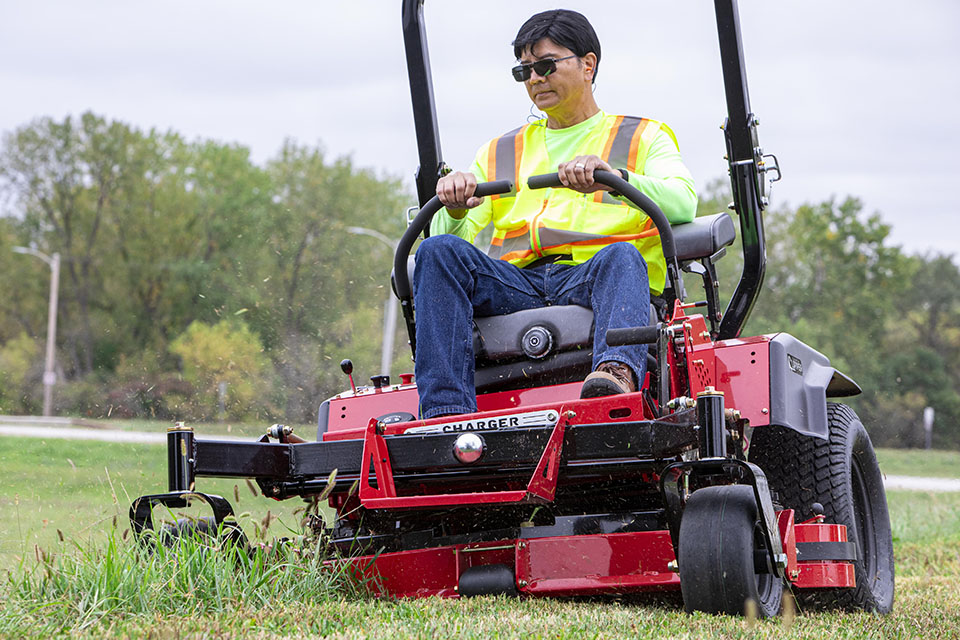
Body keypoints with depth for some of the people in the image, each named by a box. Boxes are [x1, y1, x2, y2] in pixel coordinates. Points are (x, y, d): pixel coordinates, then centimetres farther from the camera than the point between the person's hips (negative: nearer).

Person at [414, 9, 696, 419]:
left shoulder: (644, 137, 21)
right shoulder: (499, 153, 31)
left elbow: (683, 204, -1)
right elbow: (455, 236, 19)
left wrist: (613, 175, -19)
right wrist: (456, 208, -6)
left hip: (596, 278, -3)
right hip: (515, 285, 3)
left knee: (620, 255, -37)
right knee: (439, 251, -25)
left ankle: (617, 372, -64)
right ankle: (445, 416, -39)